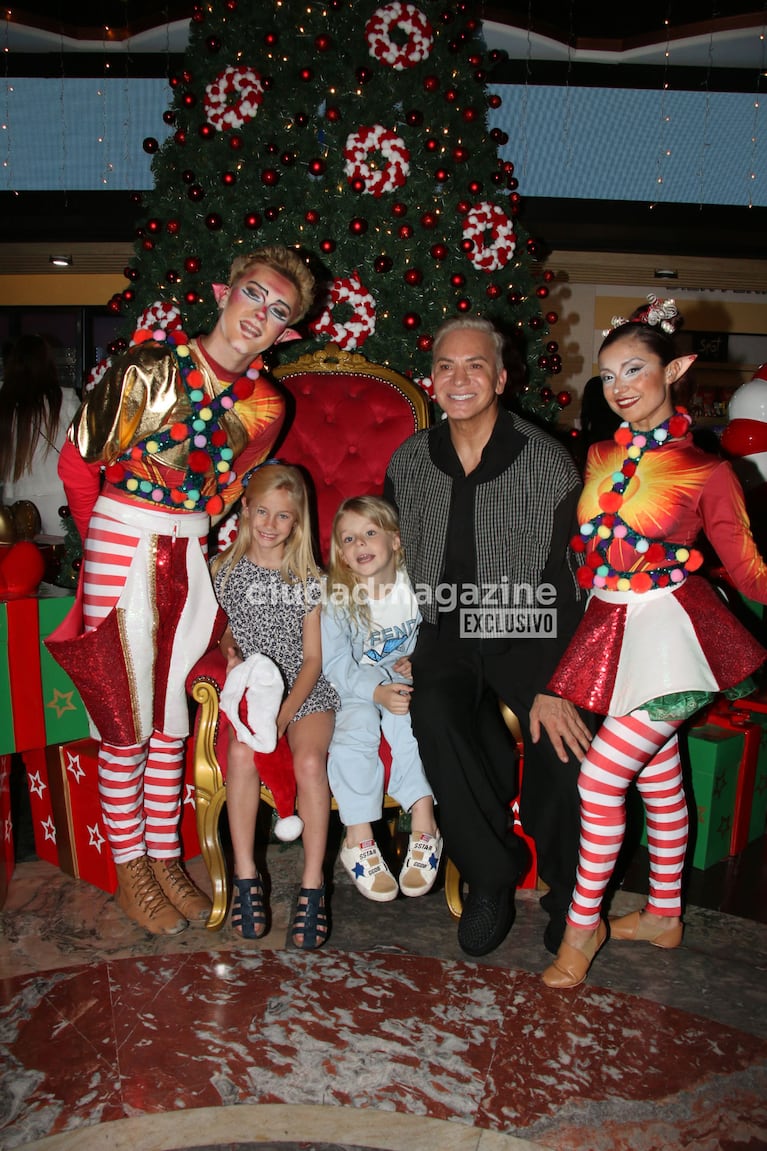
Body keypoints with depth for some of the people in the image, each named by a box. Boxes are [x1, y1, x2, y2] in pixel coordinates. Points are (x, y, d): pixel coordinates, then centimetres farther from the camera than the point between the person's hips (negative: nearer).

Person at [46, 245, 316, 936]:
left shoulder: (264, 404, 2)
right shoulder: (151, 367, -11)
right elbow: (79, 462, -4)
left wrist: (186, 540, 11)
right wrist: (112, 541, 7)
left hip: (191, 560, 4)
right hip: (123, 555, -4)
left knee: (172, 720, 12)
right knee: (128, 723, 4)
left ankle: (165, 859, 28)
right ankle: (129, 872, 22)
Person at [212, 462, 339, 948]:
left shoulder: (308, 579, 2)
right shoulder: (225, 569, 6)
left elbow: (313, 658, -1)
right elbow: (220, 628, 15)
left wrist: (286, 712, -15)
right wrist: (229, 648, -9)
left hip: (303, 689, -1)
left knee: (310, 758, -29)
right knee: (241, 752, -30)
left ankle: (313, 885, -19)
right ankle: (246, 875, -17)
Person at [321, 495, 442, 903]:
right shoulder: (337, 599, -10)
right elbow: (335, 663, -15)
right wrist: (378, 691, -29)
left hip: (404, 683, 1)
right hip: (354, 689, -1)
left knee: (406, 721, -30)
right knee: (353, 732, -29)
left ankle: (423, 823, -25)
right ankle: (359, 838, -20)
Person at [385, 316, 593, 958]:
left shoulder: (549, 463, -5)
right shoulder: (408, 464, 6)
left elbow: (567, 585, -7)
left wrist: (550, 683, -17)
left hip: (527, 634, -1)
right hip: (448, 635, 2)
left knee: (560, 730, -26)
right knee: (433, 710, -28)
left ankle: (569, 894, 2)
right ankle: (492, 873, -7)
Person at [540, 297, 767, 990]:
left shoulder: (707, 473, -7)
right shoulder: (599, 458, 7)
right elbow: (579, 545, 15)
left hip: (670, 633, -5)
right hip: (611, 631, 5)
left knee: (601, 775, -9)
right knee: (659, 780, 17)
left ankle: (583, 924, 12)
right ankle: (664, 916, 35)